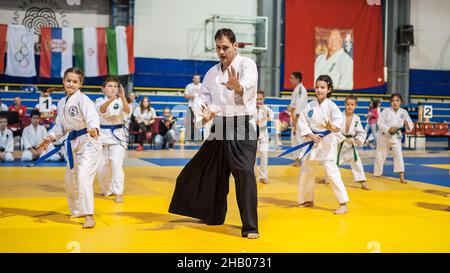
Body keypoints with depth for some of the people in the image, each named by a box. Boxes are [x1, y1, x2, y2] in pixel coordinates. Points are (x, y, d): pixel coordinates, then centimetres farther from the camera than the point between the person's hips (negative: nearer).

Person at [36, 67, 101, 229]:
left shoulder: (82, 99, -14)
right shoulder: (62, 103, 10)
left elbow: (92, 116, -31)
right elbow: (60, 125, 18)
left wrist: (93, 129, -51)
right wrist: (51, 137, 2)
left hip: (89, 142, -9)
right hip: (73, 144, 9)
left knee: (83, 176, -22)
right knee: (69, 179, 19)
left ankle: (89, 216, -16)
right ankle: (78, 211, 39)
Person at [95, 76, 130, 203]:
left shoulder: (120, 101, -1)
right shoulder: (100, 101, -1)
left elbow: (127, 111, -23)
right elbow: (102, 109, -25)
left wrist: (123, 97, -40)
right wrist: (111, 99, -46)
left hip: (117, 135, -2)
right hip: (103, 134, 2)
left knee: (116, 163, -15)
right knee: (102, 166, 8)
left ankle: (118, 193, -8)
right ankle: (107, 190, 31)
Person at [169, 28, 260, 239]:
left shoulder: (247, 64, -8)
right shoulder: (212, 72, 10)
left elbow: (247, 88, -28)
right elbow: (203, 97, 5)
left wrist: (236, 86, -52)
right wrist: (204, 115, -17)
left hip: (243, 128, -6)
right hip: (219, 128, 6)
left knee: (244, 173, -17)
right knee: (211, 173, 15)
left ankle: (250, 227, -10)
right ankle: (213, 215, 37)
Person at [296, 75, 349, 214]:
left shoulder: (331, 106, -9)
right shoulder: (309, 106, 2)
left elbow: (338, 120, -21)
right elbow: (302, 122, 0)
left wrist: (332, 127, -43)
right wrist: (311, 135, -12)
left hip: (327, 142, -5)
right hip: (312, 142, 5)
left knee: (331, 171, -14)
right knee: (306, 171, 14)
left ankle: (343, 204, -7)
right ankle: (308, 200, 34)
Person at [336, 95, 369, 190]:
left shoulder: (356, 118, -4)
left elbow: (361, 133, 2)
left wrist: (359, 140, -17)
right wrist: (344, 139, -22)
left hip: (350, 144, 2)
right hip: (338, 143, -2)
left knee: (356, 161, -5)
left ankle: (362, 182, 3)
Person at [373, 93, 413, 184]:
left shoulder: (404, 112, -7)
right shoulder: (386, 111, -12)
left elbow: (410, 124, -4)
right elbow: (380, 123, -15)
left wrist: (407, 125, -28)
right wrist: (389, 129, -29)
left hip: (396, 136, 1)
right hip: (384, 136, 0)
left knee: (398, 154, -15)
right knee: (380, 156, 9)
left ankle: (402, 177, -15)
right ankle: (376, 174, 28)